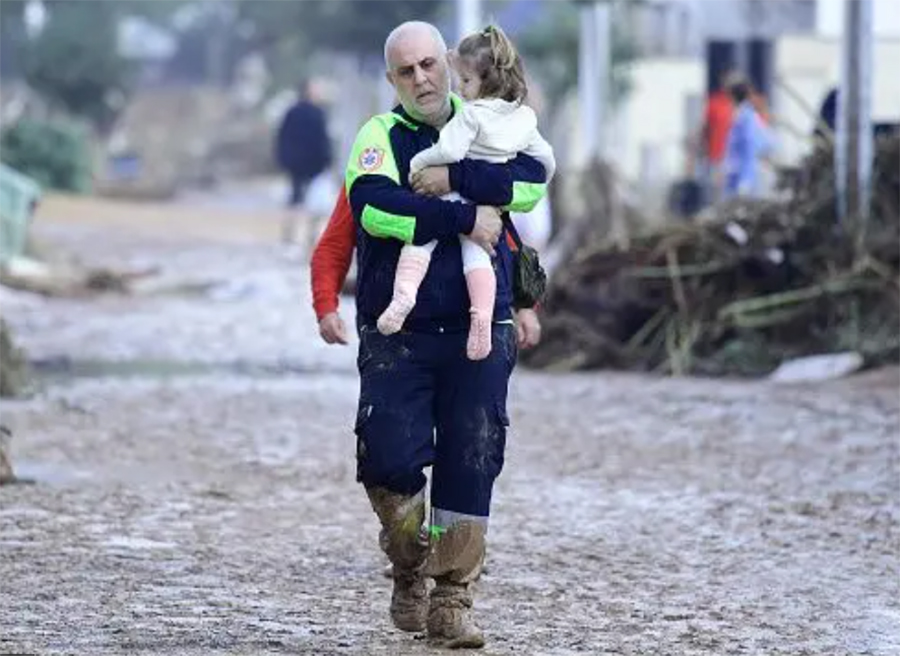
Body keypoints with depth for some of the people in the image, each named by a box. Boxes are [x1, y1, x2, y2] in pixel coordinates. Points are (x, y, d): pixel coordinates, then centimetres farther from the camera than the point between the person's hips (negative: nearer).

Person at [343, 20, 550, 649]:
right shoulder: (381, 136, 0)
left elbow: (532, 182, -9)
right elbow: (373, 206, -20)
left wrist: (456, 178, -18)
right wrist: (466, 218, -20)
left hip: (478, 332, 2)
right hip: (396, 333, -2)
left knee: (471, 464, 0)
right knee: (390, 459, -10)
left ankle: (452, 599, 8)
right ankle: (410, 571, 15)